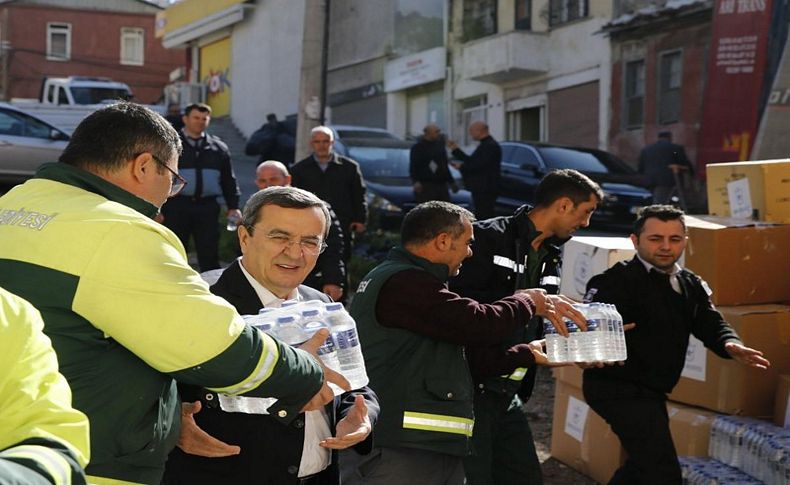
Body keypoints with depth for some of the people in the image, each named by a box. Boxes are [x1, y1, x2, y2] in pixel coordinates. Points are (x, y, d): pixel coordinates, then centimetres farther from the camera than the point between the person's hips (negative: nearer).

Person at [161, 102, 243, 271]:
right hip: (177, 206, -2)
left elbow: (228, 179, 15)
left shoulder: (218, 148, 12)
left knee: (209, 254, 5)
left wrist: (233, 206, 7)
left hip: (207, 207, 2)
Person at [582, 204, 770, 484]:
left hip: (651, 391, 9)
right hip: (620, 389, -9)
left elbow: (710, 323, 2)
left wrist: (731, 345, -22)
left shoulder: (691, 285, 10)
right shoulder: (618, 280, -17)